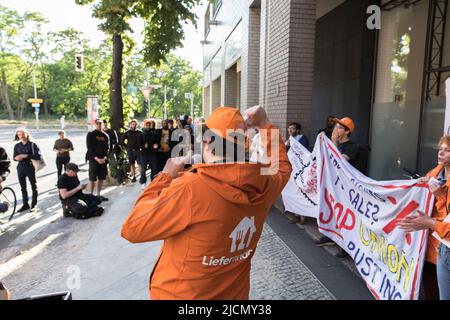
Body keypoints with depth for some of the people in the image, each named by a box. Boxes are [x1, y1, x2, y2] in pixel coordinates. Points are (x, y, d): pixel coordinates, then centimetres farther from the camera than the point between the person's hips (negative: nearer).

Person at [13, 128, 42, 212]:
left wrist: (26, 156, -22)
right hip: (20, 168, 5)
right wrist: (16, 158, -11)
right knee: (23, 187, 11)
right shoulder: (17, 146, 6)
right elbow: (14, 157, 12)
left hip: (30, 167, -5)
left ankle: (33, 205, 12)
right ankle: (25, 205, 22)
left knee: (34, 186, 3)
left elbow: (38, 156, -15)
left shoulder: (32, 144, -7)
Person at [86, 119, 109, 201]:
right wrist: (97, 158, -15)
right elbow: (90, 148, -6)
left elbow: (107, 148, 9)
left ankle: (98, 195, 18)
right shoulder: (90, 135, 0)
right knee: (92, 179, -4)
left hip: (103, 160, 4)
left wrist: (105, 158, -8)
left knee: (101, 178, 8)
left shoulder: (105, 136, 12)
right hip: (93, 160, -4)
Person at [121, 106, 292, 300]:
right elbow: (282, 167, 10)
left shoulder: (189, 189, -30)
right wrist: (265, 125, 12)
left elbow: (132, 229, -21)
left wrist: (165, 177, -14)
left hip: (180, 294, -4)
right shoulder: (263, 185, -13)